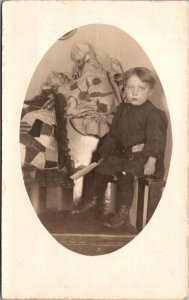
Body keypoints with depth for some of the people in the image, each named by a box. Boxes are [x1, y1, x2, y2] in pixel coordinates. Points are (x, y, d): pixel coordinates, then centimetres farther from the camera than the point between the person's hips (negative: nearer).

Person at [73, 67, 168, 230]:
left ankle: (124, 213, -19)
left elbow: (156, 139, -19)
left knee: (124, 173, -27)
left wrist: (151, 161, -27)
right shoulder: (123, 109, 9)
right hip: (123, 153, 8)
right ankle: (95, 200, 29)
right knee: (102, 167, 6)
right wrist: (106, 153, 10)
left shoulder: (154, 114, -14)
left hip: (142, 156, -8)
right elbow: (114, 134, 16)